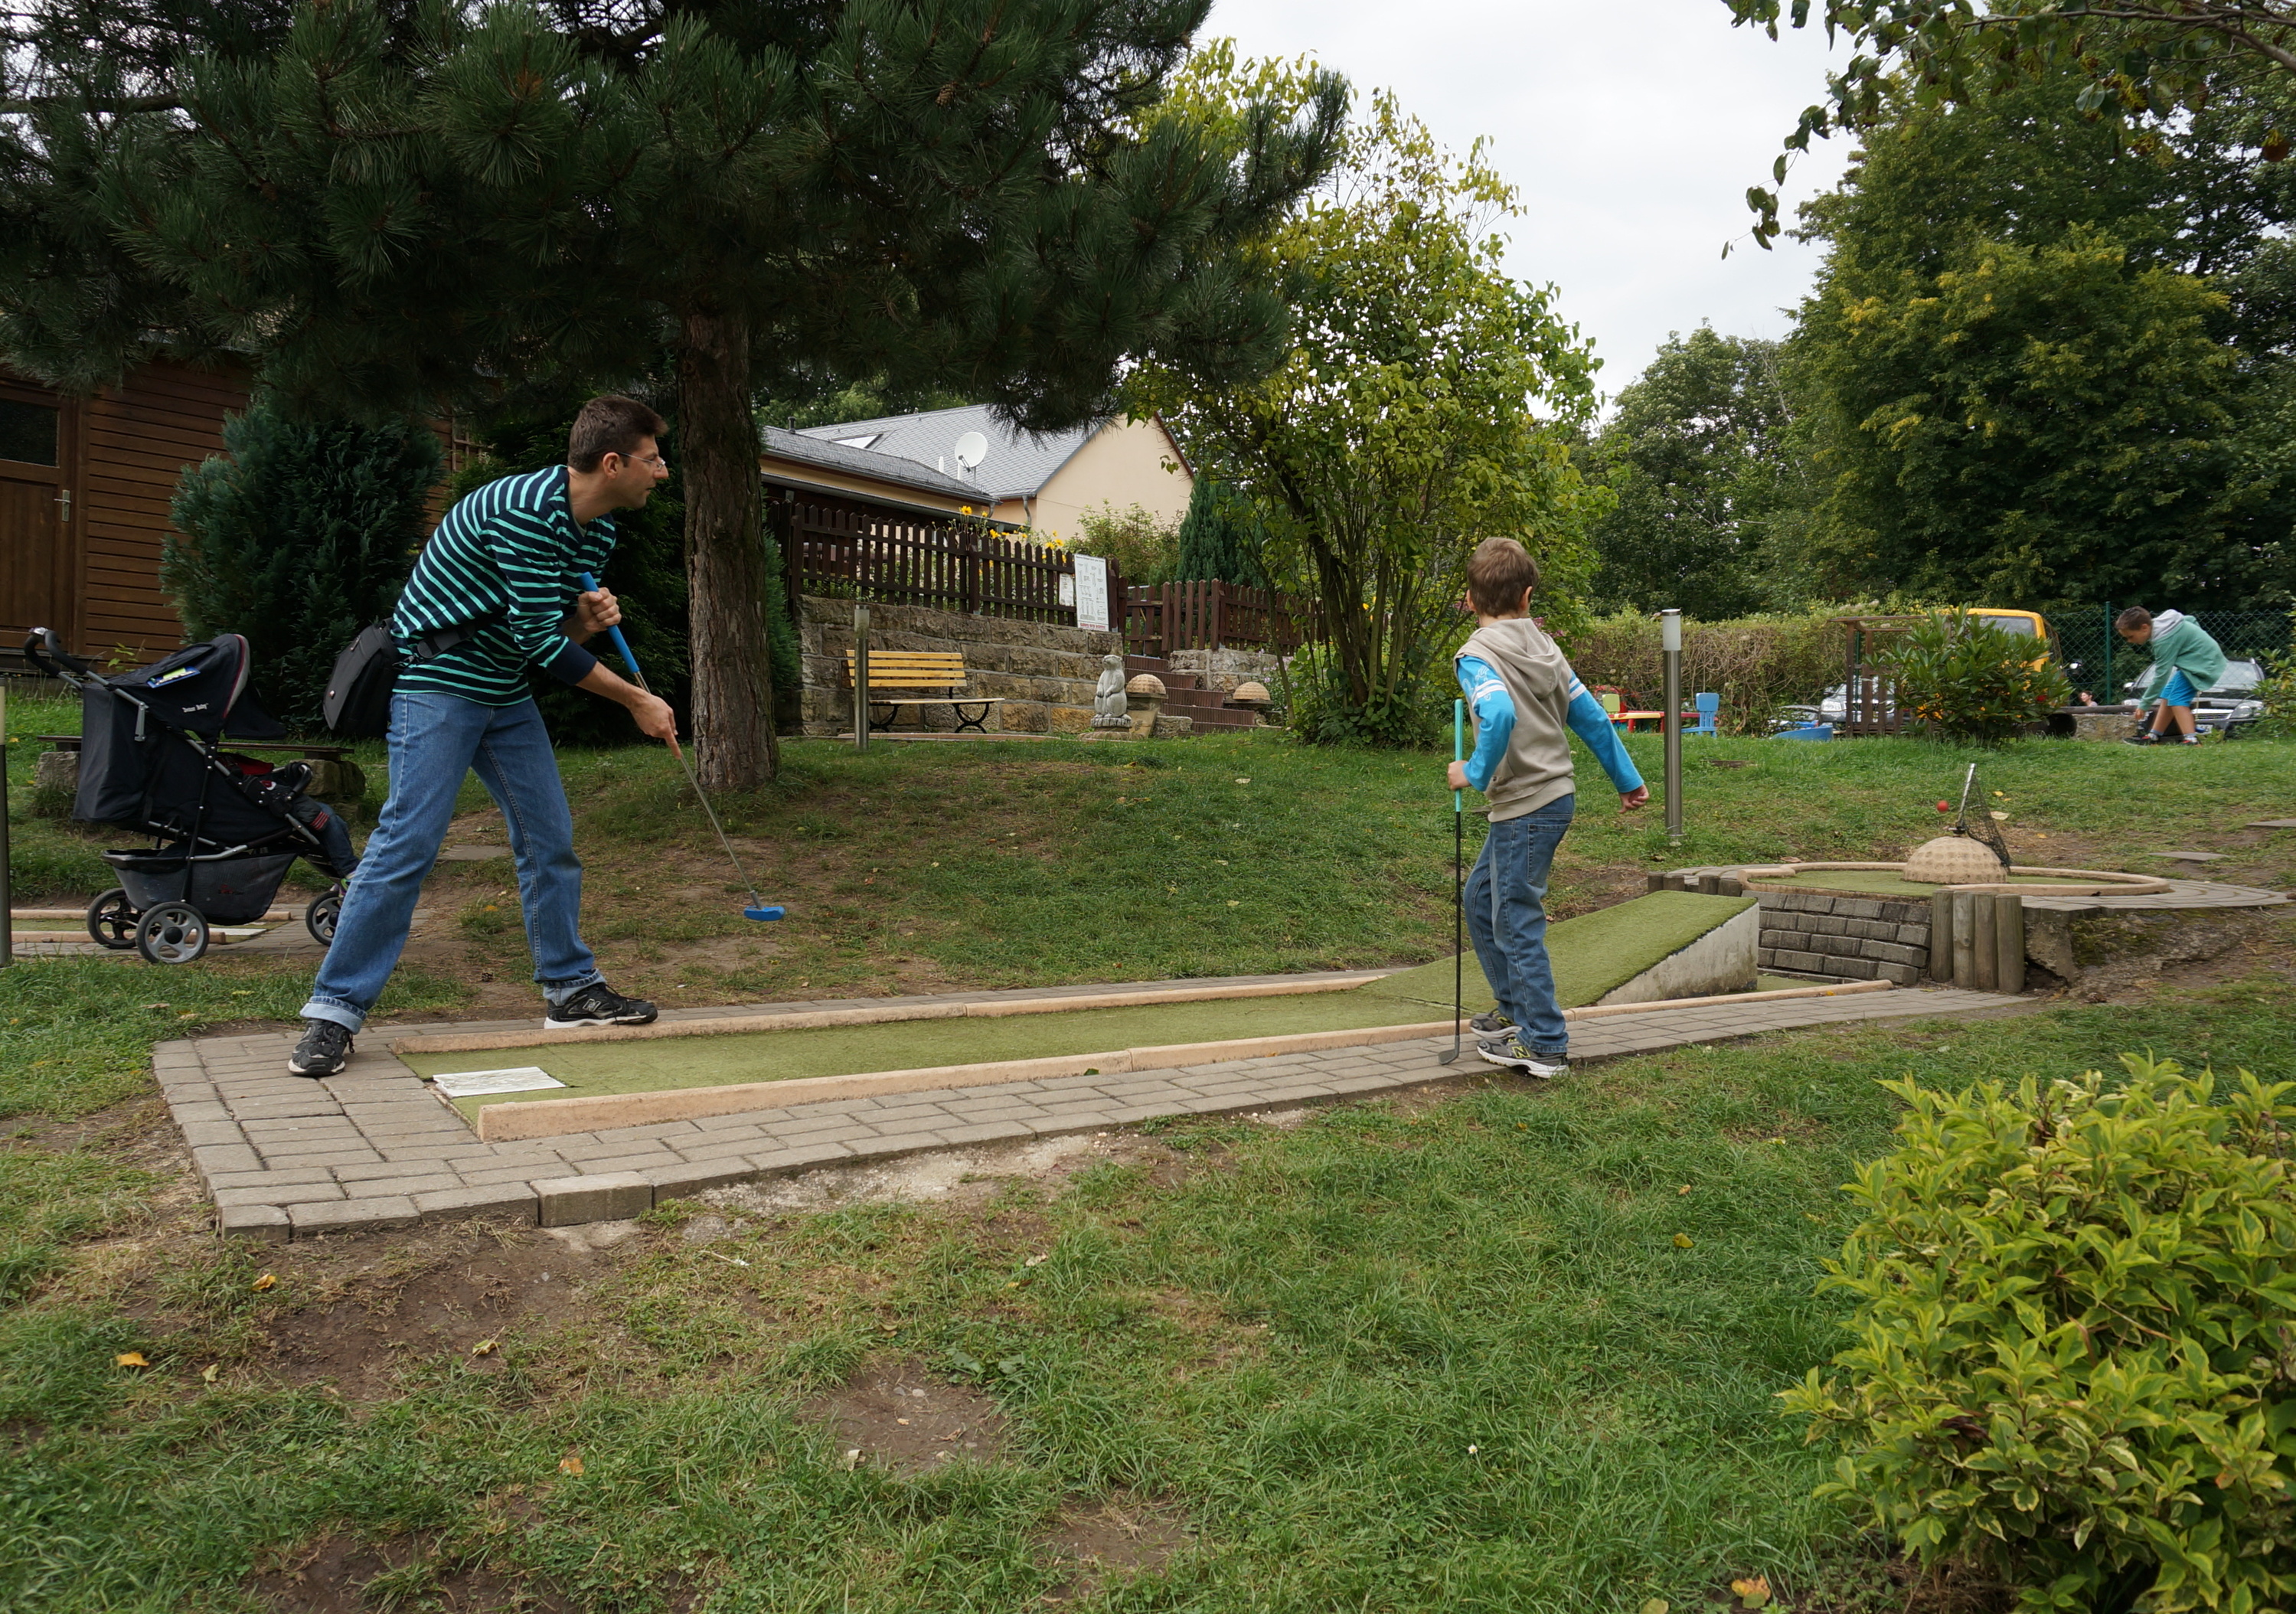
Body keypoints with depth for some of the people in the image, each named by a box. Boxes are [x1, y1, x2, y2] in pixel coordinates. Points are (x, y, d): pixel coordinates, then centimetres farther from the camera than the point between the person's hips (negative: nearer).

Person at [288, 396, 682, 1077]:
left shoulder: (598, 531, 4)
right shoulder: (523, 508, -25)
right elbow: (537, 639, -23)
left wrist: (585, 617, -11)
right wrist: (637, 701, -15)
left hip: (506, 691, 9)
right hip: (438, 682, -9)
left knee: (551, 839, 7)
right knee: (408, 842, -12)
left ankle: (571, 987, 19)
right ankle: (335, 1009, -4)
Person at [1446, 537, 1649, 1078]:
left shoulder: (1476, 656, -14)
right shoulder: (1542, 645, 9)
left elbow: (1500, 715, -34)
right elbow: (1590, 716, 13)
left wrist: (1475, 774, -20)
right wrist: (1628, 780, 20)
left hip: (1525, 808, -9)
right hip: (1556, 795, 9)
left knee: (1516, 924, 0)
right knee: (1480, 899, 22)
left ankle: (1545, 1047, 7)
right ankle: (1515, 1009, 32)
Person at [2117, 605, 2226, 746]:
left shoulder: (2164, 639, -27)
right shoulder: (2160, 622, 0)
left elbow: (2161, 675, -24)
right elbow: (2191, 620, 17)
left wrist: (2144, 704, -19)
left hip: (2202, 661, -11)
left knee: (2177, 698, -17)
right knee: (2168, 694, 11)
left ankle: (2192, 740, -27)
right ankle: (2153, 737, 15)